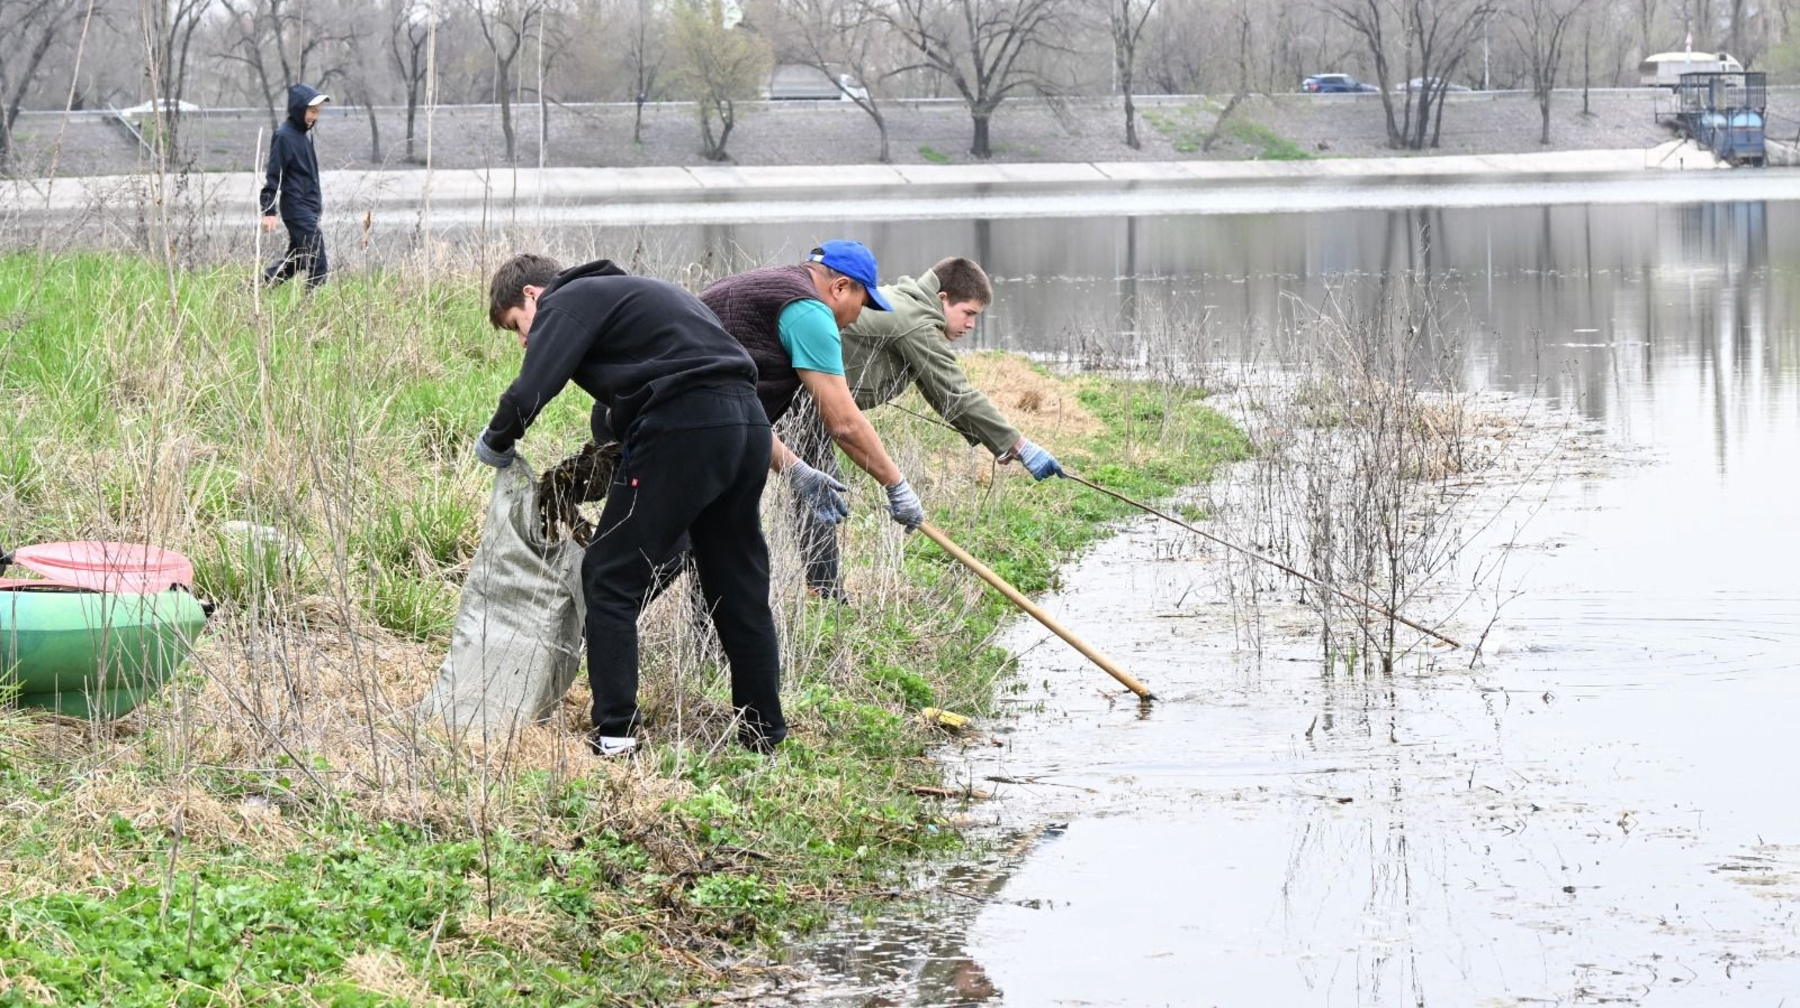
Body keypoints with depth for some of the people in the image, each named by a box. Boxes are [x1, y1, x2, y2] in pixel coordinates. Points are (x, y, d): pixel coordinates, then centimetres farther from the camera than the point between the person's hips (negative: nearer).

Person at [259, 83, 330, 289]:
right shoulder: (284, 136, -13)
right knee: (318, 263, -12)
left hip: (309, 207, 9)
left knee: (295, 259, 15)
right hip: (296, 208, -9)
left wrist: (318, 200, 27)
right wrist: (269, 210, -17)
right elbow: (273, 174, -14)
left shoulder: (305, 133, 13)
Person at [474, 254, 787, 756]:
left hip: (684, 428, -9)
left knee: (610, 578, 2)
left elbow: (528, 394, -8)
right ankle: (765, 731, 22)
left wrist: (494, 443, 9)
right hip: (749, 425, 9)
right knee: (738, 586, 16)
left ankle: (614, 731, 0)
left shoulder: (567, 302, 4)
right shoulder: (623, 292, 31)